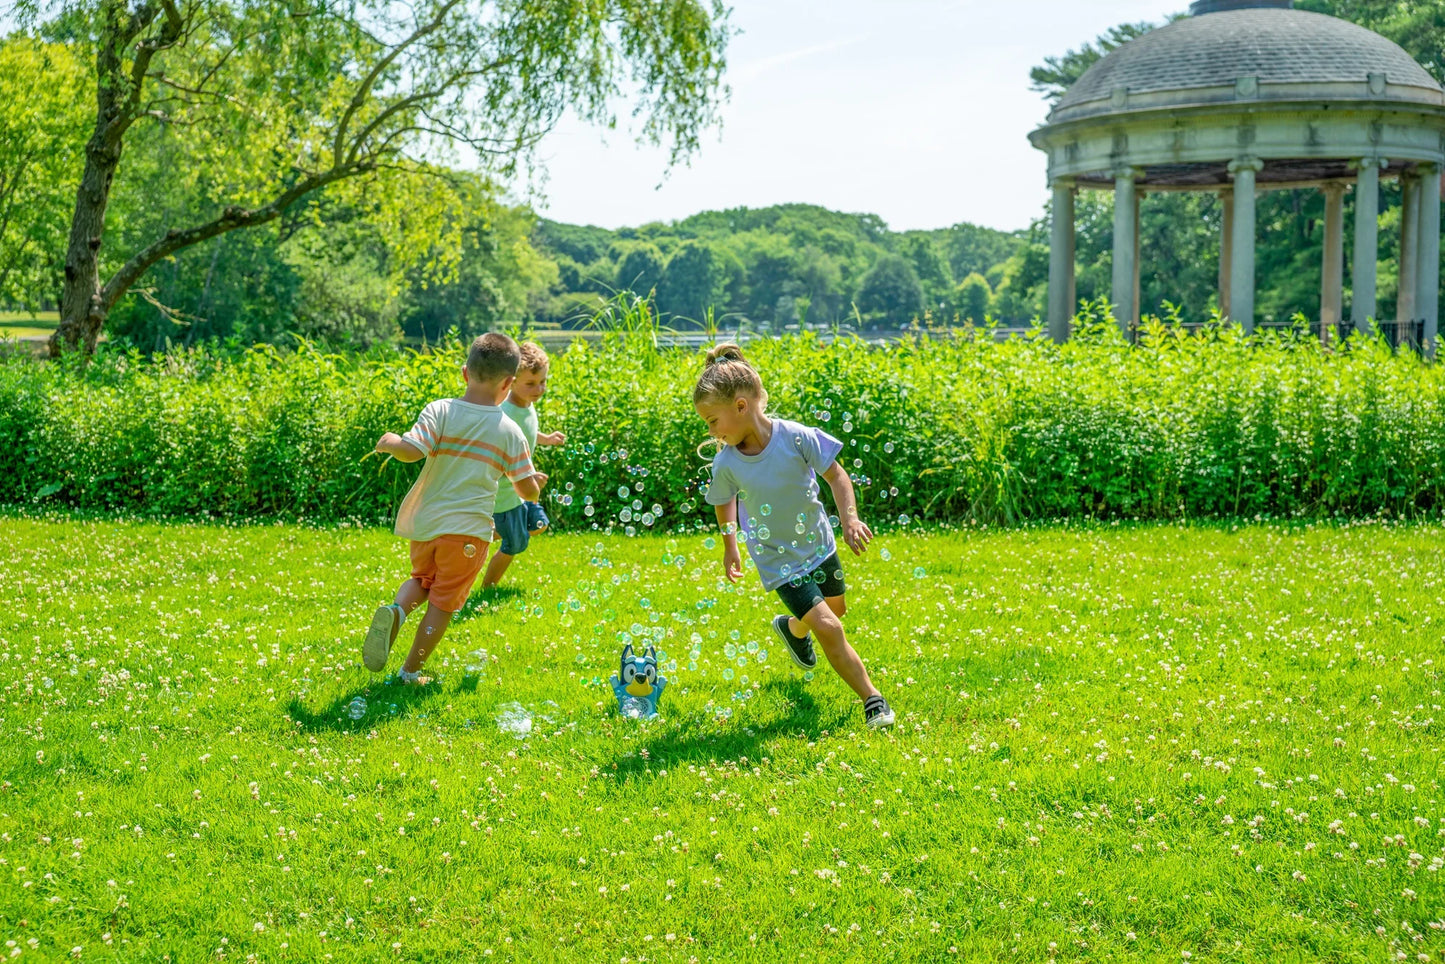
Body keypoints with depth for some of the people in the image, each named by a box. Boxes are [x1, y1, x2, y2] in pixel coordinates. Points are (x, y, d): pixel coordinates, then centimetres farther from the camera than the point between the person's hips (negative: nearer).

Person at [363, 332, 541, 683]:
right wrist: (534, 483, 24)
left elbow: (410, 451, -21)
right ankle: (410, 672, 12)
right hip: (468, 530, -2)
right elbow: (529, 491, 0)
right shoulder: (510, 431, -4)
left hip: (424, 523, 2)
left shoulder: (440, 411, -7)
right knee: (443, 603, 10)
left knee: (423, 579, 26)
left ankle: (396, 610, -5)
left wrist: (388, 442, 0)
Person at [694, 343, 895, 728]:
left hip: (818, 543, 3)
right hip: (779, 560, -3)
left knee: (836, 610, 26)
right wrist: (730, 546, 11)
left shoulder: (796, 437, -25)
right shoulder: (726, 465, -21)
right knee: (829, 629, -13)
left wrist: (850, 519, -27)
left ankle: (792, 628, 59)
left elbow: (836, 475, -14)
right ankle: (872, 699, 2)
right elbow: (723, 503, 1)